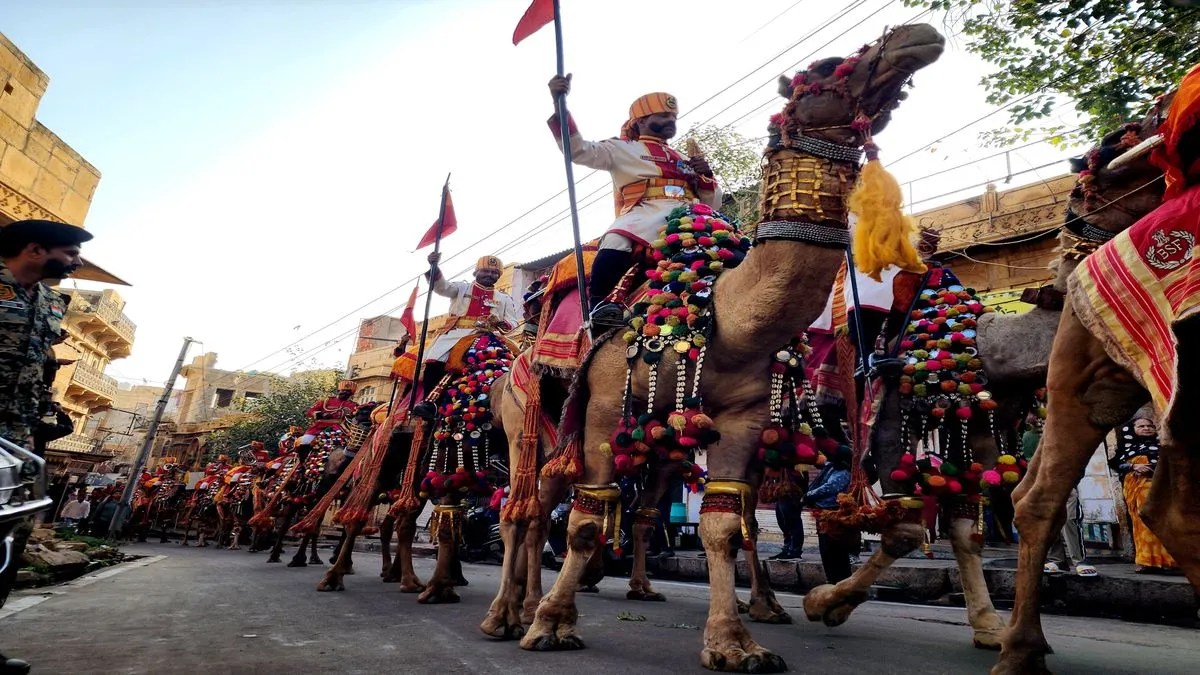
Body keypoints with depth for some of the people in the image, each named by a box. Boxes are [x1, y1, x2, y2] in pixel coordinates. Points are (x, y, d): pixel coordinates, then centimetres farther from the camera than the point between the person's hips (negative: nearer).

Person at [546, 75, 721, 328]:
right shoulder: (625, 149, 19)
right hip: (647, 215, -6)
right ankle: (600, 303, -36)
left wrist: (706, 177, 10)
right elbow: (577, 149, 5)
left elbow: (712, 204, 30)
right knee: (618, 239, -37)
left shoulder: (684, 161, 34)